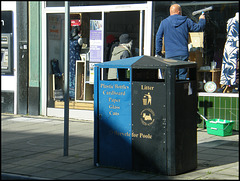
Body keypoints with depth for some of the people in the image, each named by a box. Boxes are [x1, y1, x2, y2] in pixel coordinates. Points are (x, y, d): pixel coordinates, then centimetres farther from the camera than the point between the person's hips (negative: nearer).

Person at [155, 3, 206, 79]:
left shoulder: (164, 22, 5)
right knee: (182, 77, 2)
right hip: (183, 54, 1)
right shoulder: (186, 21, 6)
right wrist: (202, 20, 38)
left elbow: (158, 37, 3)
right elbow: (198, 28, 16)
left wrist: (158, 52, 9)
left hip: (170, 55, -1)